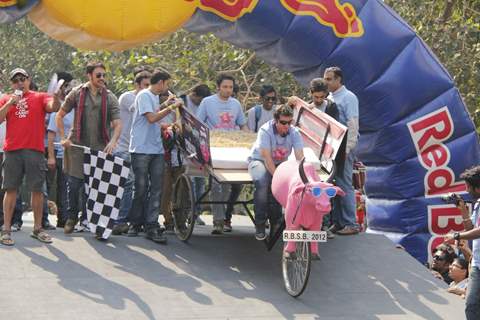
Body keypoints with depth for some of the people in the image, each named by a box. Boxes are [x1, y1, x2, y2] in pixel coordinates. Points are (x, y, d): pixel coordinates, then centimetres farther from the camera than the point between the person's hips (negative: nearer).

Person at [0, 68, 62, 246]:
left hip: (35, 150, 0)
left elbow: (53, 107, -8)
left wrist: (56, 97, -30)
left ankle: (38, 228, 12)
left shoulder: (40, 97, 10)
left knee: (37, 190, 3)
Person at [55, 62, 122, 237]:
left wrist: (113, 141, -20)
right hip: (77, 146, 0)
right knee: (74, 184, 1)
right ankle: (72, 217, 19)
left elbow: (117, 123, -2)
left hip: (100, 148, 1)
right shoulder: (77, 93, 3)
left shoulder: (109, 98, 4)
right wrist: (63, 138, -2)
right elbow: (59, 116, 8)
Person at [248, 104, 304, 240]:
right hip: (259, 161, -4)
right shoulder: (266, 131, -24)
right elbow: (267, 158, -30)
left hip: (280, 164, 4)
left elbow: (300, 157, -19)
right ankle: (260, 224, -24)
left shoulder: (294, 132, -13)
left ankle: (275, 220, -8)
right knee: (262, 181, -35)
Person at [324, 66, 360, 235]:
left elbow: (353, 125, -14)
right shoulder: (330, 98, 16)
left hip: (343, 147, -8)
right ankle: (337, 221, 12)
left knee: (344, 185, -8)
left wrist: (347, 149, -20)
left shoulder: (348, 98, -7)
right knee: (334, 185, 8)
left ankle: (351, 224, -5)